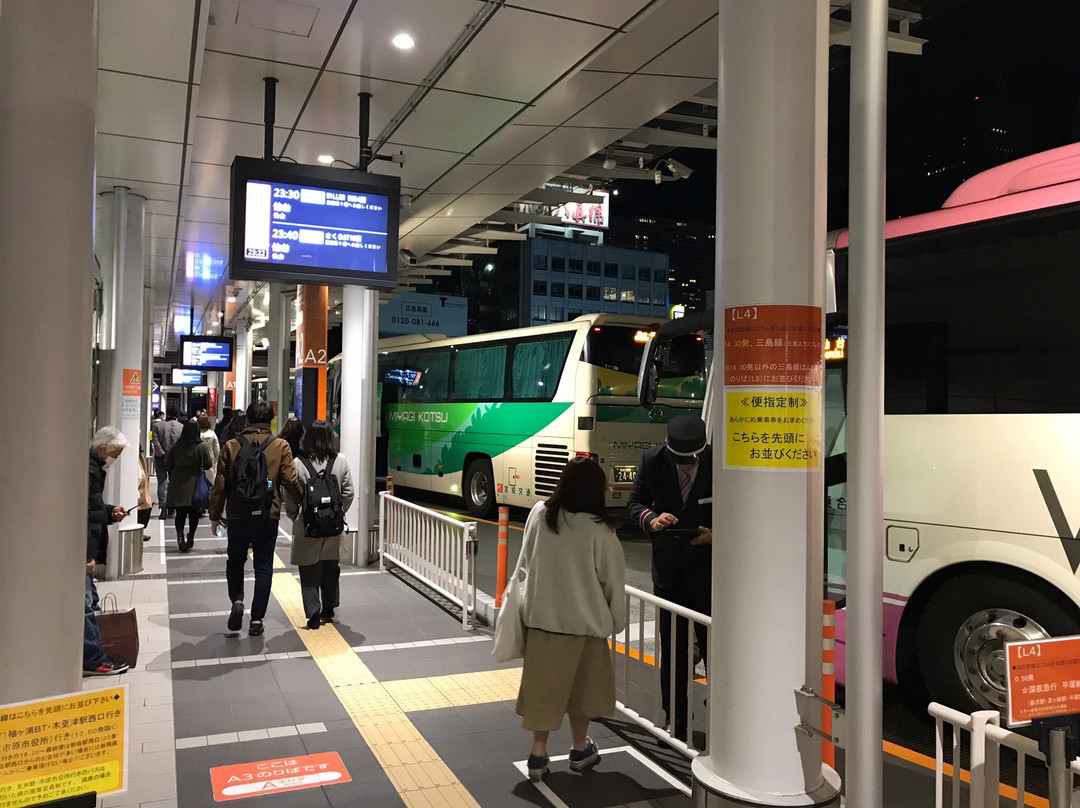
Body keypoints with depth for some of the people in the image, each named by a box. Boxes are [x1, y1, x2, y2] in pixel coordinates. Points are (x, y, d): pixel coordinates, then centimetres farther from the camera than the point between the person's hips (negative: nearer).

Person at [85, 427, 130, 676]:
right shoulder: (87, 470, -19)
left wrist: (111, 511, 7)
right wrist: (87, 554, -23)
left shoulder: (94, 468, 15)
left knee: (89, 602, 16)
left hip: (85, 549, 11)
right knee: (84, 604, -5)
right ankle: (93, 660, 0)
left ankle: (93, 657, 25)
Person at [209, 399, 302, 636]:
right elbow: (291, 482, -6)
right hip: (268, 516, -1)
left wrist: (215, 514, 12)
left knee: (235, 561, 21)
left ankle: (237, 601, 1)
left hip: (238, 516, 1)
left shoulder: (231, 446, -1)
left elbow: (220, 484, 2)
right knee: (263, 567, 8)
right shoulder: (281, 447, -4)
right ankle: (257, 619, 8)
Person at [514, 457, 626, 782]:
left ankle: (538, 753, 18)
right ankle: (580, 749, 32)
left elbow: (526, 562, 5)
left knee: (543, 683, 13)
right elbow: (612, 580, -8)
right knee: (581, 685, 16)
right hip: (584, 620, -2)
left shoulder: (539, 514, -7)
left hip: (541, 615, 2)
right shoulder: (599, 529, -16)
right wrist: (616, 620, 5)